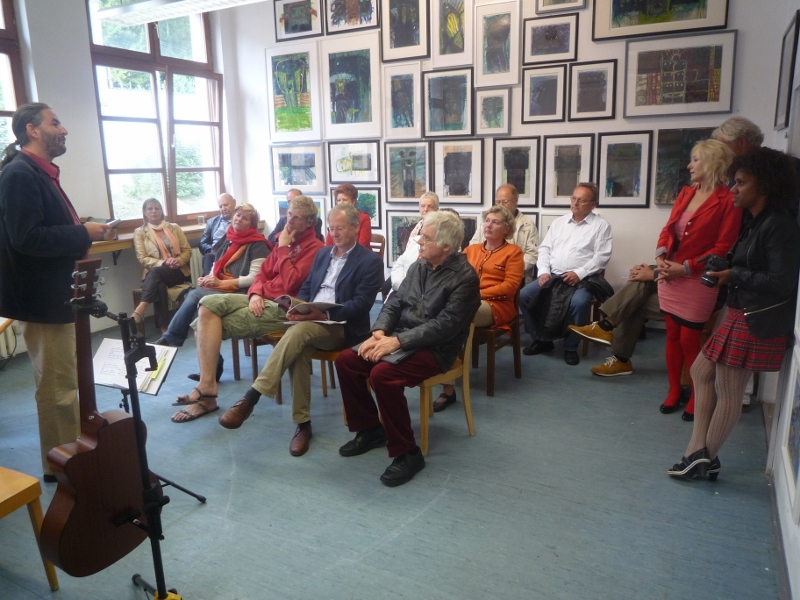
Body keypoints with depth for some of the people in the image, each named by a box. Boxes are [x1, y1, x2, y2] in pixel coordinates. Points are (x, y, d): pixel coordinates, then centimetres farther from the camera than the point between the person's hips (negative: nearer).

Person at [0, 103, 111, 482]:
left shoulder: (40, 173, 14)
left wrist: (83, 236, 3)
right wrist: (83, 234, -18)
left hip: (55, 294, 11)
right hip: (41, 298, -11)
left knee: (63, 382, 20)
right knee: (57, 387, 0)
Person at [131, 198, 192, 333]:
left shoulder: (174, 228, 15)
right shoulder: (139, 232, 10)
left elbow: (187, 251, 11)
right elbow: (142, 259, 0)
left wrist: (178, 261, -13)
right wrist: (164, 263, -18)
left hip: (178, 272, 0)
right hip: (154, 274, 0)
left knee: (155, 272, -35)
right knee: (159, 286, -38)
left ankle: (140, 310, -46)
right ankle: (165, 330, -43)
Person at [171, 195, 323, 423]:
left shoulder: (314, 248, -9)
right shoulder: (285, 239, 16)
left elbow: (290, 284, -19)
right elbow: (263, 273, 16)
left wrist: (283, 249, -12)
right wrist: (255, 293, -5)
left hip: (282, 308, -8)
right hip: (262, 299, 8)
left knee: (207, 326, -15)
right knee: (208, 304, -14)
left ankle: (207, 387, -3)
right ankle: (206, 386, -15)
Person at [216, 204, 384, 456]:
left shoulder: (371, 261, -2)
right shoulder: (322, 253, 20)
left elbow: (360, 304, -11)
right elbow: (306, 288, 20)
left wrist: (324, 314, -22)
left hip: (341, 327, -5)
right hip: (310, 321, 5)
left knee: (298, 332, -34)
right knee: (299, 349, -29)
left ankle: (250, 399, -34)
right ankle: (302, 424, -17)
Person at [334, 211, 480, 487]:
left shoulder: (465, 277, -14)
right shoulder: (419, 266, 9)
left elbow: (445, 326, -21)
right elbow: (395, 302, 11)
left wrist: (397, 341, -24)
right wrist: (379, 332, -9)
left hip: (434, 348, -8)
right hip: (400, 338, 8)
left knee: (382, 374, -31)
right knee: (346, 360, -7)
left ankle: (407, 453, -14)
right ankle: (370, 429, 10)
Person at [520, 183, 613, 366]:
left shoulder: (601, 226, 4)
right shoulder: (559, 222, 17)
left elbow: (602, 256, -6)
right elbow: (545, 248, 12)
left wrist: (579, 273, -19)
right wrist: (544, 271, -5)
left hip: (582, 279, -4)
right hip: (552, 275, 4)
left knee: (579, 302, -36)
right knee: (524, 295, -16)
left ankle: (571, 346, -12)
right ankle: (540, 340, 0)